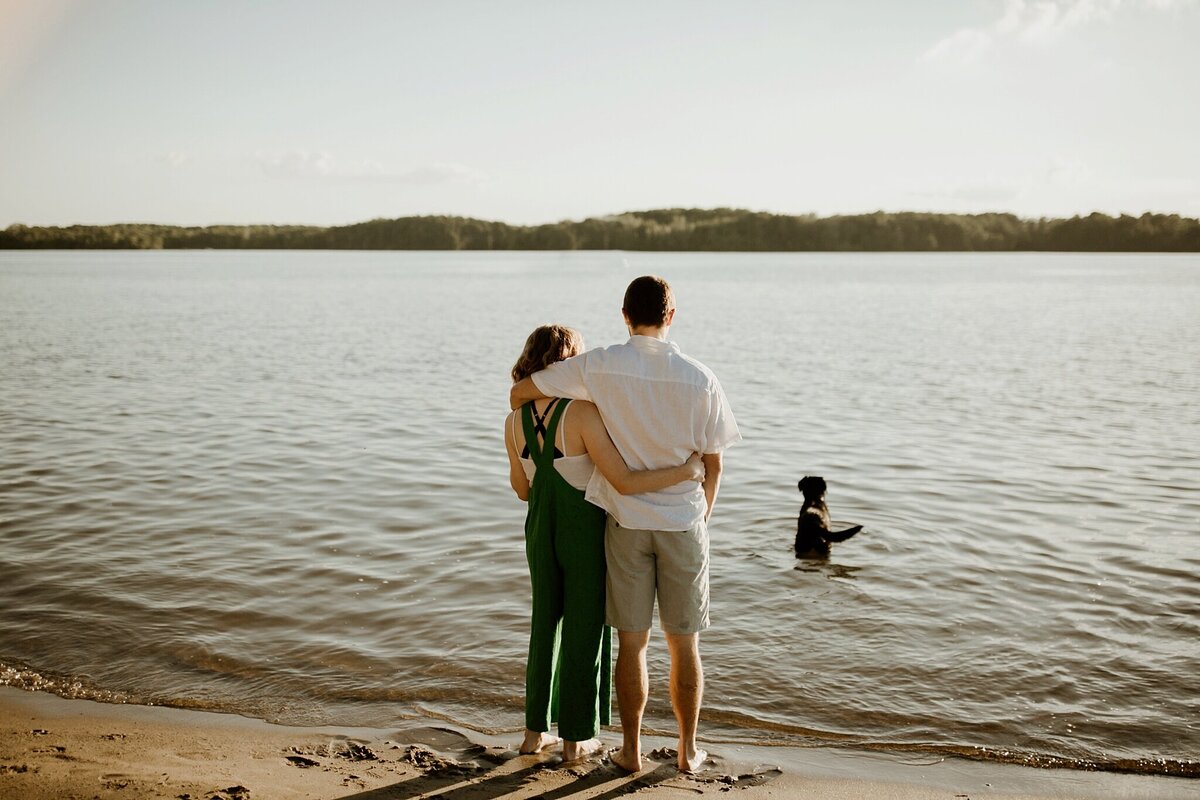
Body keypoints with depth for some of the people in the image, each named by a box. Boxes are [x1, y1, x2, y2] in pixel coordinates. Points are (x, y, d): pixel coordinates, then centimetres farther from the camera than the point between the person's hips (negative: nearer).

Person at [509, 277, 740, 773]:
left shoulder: (600, 367, -10)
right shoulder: (699, 379, -9)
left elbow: (519, 392, -3)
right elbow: (713, 463, -1)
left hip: (627, 523, 0)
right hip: (684, 525, 0)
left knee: (632, 642, 11)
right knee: (684, 643, 13)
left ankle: (631, 750, 21)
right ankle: (688, 750, 23)